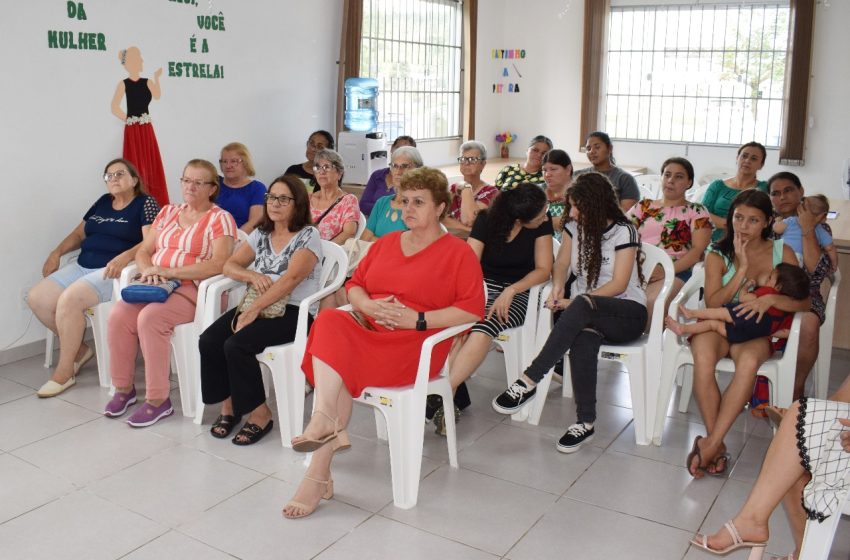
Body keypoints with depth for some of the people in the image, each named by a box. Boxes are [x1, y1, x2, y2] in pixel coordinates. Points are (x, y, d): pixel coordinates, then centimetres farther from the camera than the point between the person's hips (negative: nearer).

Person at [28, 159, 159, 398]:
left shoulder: (146, 203, -3)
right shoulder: (102, 202, 18)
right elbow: (78, 234, 25)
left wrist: (125, 256, -31)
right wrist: (57, 252, 8)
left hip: (113, 271, -8)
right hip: (82, 266, 8)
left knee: (69, 300, -30)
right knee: (36, 298, -8)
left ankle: (65, 371, -14)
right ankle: (78, 349, 10)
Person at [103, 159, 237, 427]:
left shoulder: (220, 218, -1)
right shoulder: (168, 212, 19)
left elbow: (218, 264, -15)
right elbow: (143, 251, 18)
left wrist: (169, 271, -18)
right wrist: (148, 271, -7)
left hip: (193, 290, -6)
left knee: (150, 318, -31)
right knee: (118, 314, -21)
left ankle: (158, 400, -20)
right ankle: (124, 388, -4)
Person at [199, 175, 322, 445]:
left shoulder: (308, 236, -6)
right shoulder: (260, 234, 15)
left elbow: (291, 278, -18)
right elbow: (230, 265, 13)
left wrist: (253, 310, -23)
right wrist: (252, 275, -11)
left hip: (294, 312, -6)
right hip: (257, 306, 6)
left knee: (236, 345, -27)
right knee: (208, 341, -17)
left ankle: (259, 414, -11)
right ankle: (228, 404, 0)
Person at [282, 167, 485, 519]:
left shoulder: (458, 252, 4)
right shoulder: (386, 243, 22)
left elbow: (473, 309, -7)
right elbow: (354, 285, 19)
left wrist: (417, 319, -15)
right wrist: (370, 306, -4)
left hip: (416, 344, -5)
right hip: (369, 330, 5)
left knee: (334, 356, -28)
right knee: (329, 321, -29)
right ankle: (329, 428, -34)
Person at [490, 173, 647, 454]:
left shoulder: (624, 231, -9)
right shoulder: (575, 226, 8)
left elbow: (619, 284, -13)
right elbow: (561, 264, 7)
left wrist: (574, 303, -19)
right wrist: (557, 288, -16)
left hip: (627, 313, -4)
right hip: (587, 314, 4)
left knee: (582, 307, -39)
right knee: (583, 339, -36)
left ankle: (529, 382, -40)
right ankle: (585, 422, -31)